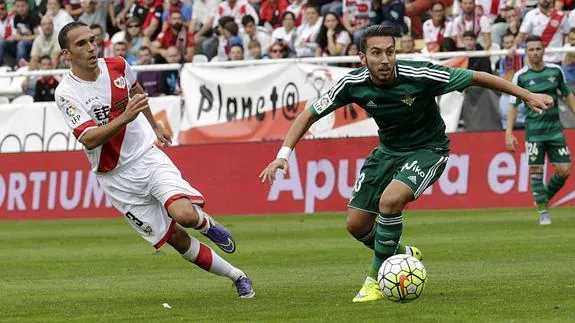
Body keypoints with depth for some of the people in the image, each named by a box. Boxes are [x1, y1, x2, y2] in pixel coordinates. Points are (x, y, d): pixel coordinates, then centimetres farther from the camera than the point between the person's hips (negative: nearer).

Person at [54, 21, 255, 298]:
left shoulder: (117, 66, -2)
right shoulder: (67, 93, -16)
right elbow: (89, 139, -28)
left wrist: (154, 125, 34)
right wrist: (125, 117, -39)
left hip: (148, 155, 2)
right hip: (117, 177, -2)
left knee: (184, 214, -25)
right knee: (177, 240, -5)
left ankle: (205, 222, 11)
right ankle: (236, 276, 11)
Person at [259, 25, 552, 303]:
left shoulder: (418, 75, -28)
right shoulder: (353, 84, -19)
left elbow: (476, 78, -19)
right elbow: (309, 115, -7)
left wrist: (527, 96, -15)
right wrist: (283, 154, -19)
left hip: (428, 150, -5)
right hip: (389, 150, 5)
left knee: (390, 200, -30)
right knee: (356, 224, 4)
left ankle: (376, 278, -12)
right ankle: (403, 255, 34)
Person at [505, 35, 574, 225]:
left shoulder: (555, 71, 3)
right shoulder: (521, 77, -4)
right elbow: (513, 106, -2)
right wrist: (509, 133, -8)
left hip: (555, 129, 3)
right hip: (534, 130, -2)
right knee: (536, 171, -5)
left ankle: (545, 196, 23)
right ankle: (543, 212, 4)